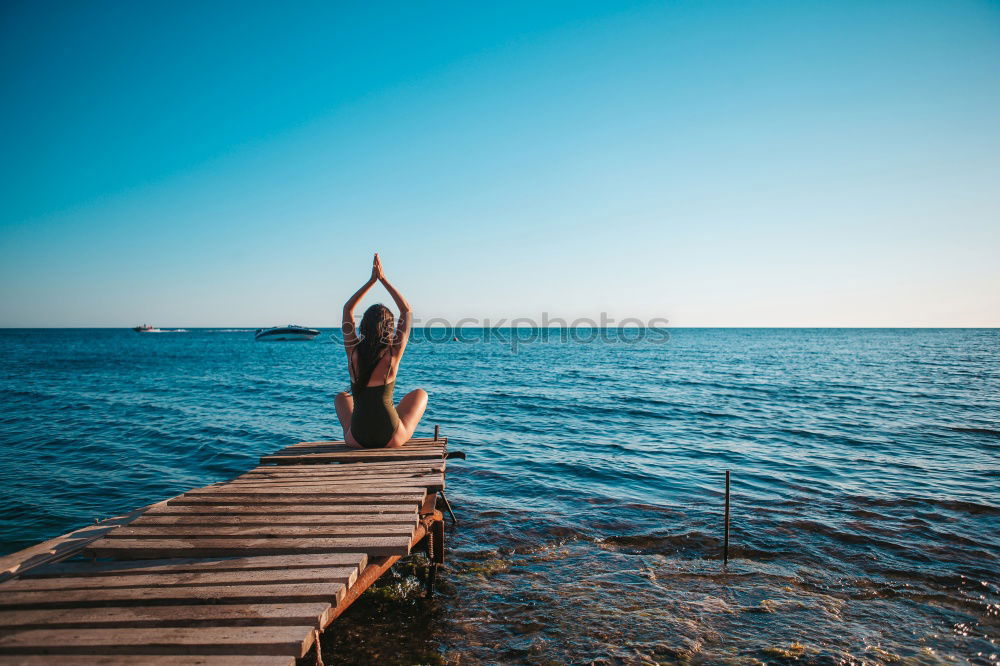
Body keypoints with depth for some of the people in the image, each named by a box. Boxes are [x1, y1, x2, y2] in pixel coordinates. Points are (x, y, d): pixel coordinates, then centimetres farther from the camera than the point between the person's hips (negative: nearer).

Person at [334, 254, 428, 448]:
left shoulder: (354, 351, -6)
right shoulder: (393, 354, -12)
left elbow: (347, 309, 9)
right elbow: (407, 311, 3)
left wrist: (372, 280, 11)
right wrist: (383, 279, 7)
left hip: (357, 438, 2)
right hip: (391, 439, -2)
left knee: (341, 397, 35)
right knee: (420, 393, 26)